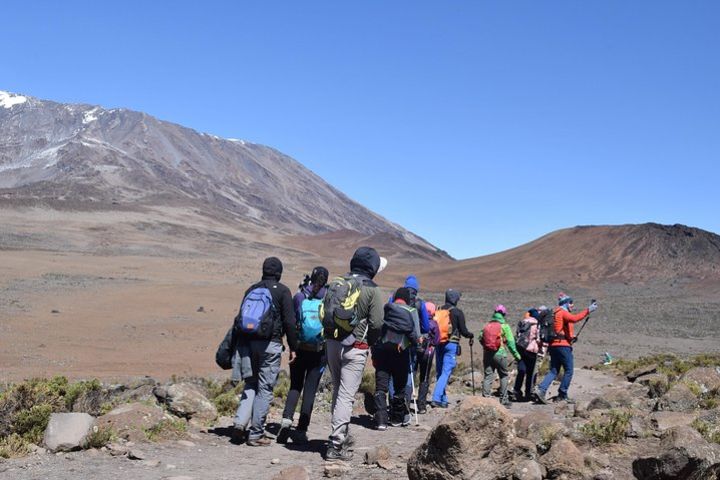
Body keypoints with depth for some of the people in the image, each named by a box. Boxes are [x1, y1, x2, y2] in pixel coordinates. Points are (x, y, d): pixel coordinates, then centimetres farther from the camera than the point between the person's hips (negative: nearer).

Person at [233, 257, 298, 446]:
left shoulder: (251, 289, 14)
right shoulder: (282, 291, -1)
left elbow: (240, 318, 13)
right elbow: (289, 322, -6)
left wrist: (239, 345, 17)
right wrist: (293, 347, 1)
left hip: (246, 342, 5)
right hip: (269, 344, -5)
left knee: (250, 385, 17)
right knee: (265, 388, 1)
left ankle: (240, 422, 0)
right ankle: (256, 434, 2)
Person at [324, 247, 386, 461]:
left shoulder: (335, 284, 7)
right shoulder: (372, 290, -9)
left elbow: (324, 314, 9)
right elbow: (376, 323, -11)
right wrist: (370, 342, 6)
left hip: (332, 343, 6)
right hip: (355, 347, -6)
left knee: (338, 391, 19)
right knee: (346, 395, -3)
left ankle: (343, 434, 31)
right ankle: (336, 445, -6)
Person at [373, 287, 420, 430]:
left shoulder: (385, 309, 11)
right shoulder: (411, 311, 3)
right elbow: (415, 335, -4)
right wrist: (414, 346, 14)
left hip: (381, 350, 2)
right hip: (400, 350, -2)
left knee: (380, 386, 1)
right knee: (400, 386, 13)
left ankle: (380, 419, -9)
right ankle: (398, 418, 24)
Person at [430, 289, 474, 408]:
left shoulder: (438, 311, 7)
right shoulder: (457, 312, -6)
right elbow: (463, 330, -4)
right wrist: (471, 336, 16)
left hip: (438, 344, 5)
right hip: (451, 344, -5)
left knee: (439, 372, 14)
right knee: (446, 372, -7)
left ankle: (443, 400, 19)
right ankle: (436, 398, -18)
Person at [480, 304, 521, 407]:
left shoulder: (487, 326, 8)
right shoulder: (504, 326, -4)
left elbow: (481, 339, 9)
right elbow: (510, 342, -7)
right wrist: (516, 354, 0)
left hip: (487, 354, 4)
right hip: (500, 354, -4)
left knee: (488, 377, 5)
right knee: (504, 376, 9)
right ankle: (504, 400, 10)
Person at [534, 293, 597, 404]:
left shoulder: (556, 313, 23)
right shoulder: (563, 312, -6)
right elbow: (574, 318, -25)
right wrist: (588, 310, -24)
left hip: (554, 345, 9)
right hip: (563, 345, -9)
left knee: (553, 371, 8)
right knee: (569, 370, -1)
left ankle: (541, 390, -7)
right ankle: (562, 395, 1)